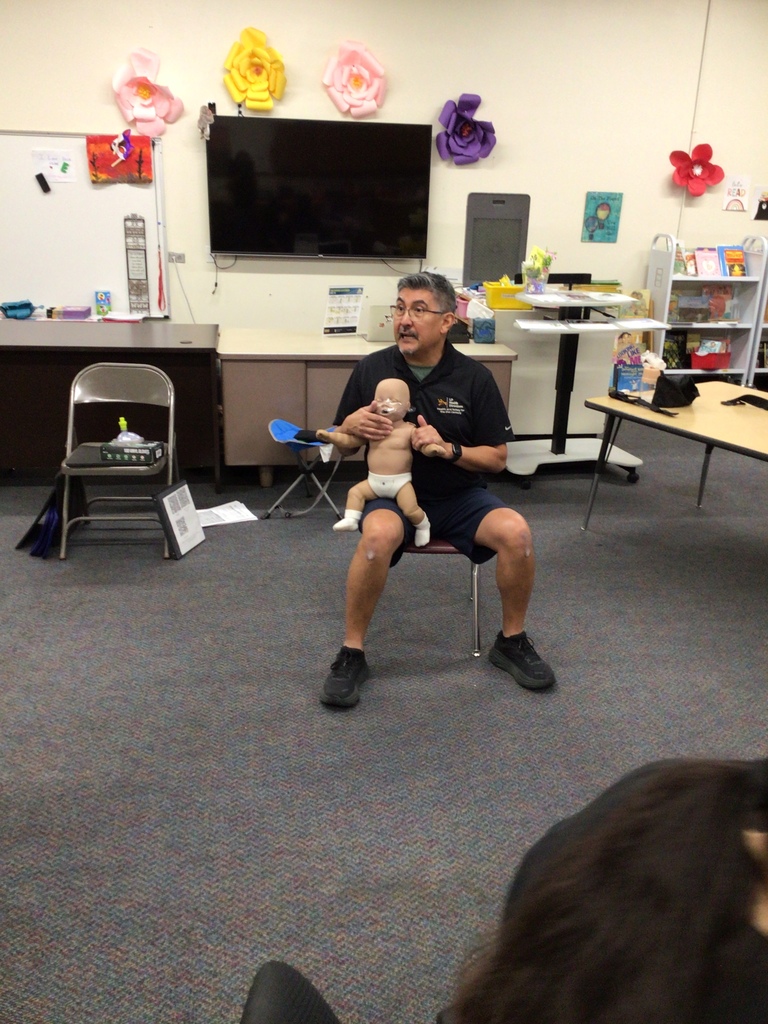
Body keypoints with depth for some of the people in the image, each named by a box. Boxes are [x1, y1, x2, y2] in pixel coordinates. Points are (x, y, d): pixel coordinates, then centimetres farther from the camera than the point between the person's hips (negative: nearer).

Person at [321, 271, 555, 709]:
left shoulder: (474, 377, -4)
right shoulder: (371, 369, -3)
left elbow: (497, 458, -1)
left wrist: (448, 449, -20)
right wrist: (351, 425, -17)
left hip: (460, 495, 1)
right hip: (393, 491, -1)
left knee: (516, 531, -27)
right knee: (378, 535, -36)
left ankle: (512, 641, 0)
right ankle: (352, 653, -15)